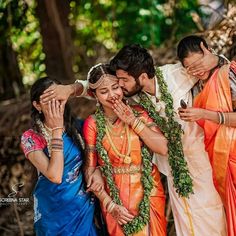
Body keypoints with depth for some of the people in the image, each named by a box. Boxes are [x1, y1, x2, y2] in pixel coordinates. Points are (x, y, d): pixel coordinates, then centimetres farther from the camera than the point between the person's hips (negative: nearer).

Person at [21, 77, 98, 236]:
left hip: (85, 206, 3)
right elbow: (55, 176, -25)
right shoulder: (31, 138, -14)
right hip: (55, 211, -3)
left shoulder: (77, 126, -3)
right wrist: (57, 129, -23)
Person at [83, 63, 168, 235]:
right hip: (116, 198, -2)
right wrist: (110, 205, -11)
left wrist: (133, 121, -14)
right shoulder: (93, 124, -6)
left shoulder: (138, 113, -1)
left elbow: (163, 148, -11)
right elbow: (90, 169, -5)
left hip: (149, 194, 2)